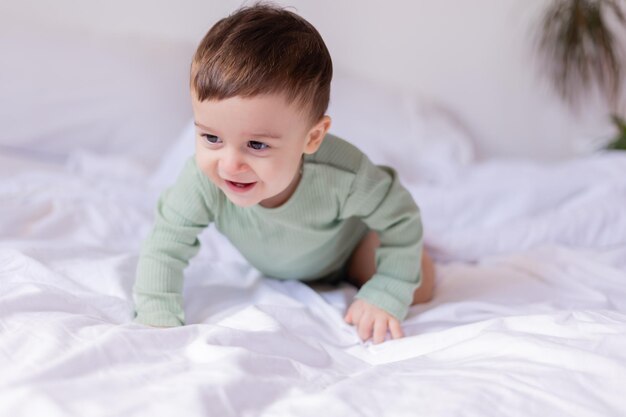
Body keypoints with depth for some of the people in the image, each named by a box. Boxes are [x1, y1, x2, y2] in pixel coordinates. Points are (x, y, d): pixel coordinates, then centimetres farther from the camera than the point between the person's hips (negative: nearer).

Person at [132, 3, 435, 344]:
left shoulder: (342, 175, -47)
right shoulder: (203, 179, -44)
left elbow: (401, 217, -29)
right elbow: (165, 247, -30)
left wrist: (385, 297, -30)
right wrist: (157, 320, -38)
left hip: (346, 243, -2)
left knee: (418, 288, -4)